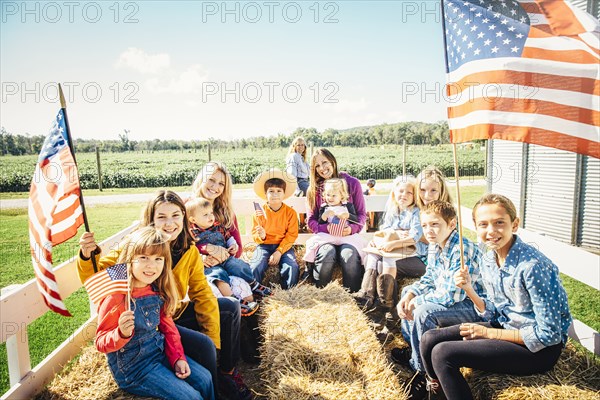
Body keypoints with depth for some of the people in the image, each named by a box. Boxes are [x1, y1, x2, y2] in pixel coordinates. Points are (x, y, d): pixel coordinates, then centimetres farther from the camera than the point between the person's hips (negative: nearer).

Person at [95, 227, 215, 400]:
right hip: (133, 366, -7)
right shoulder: (116, 297, -22)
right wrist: (122, 333, -36)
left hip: (160, 352, 7)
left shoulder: (158, 292, -1)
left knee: (205, 379, 7)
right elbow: (101, 343, -16)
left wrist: (178, 358, 0)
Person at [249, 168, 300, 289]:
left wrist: (279, 252, -15)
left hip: (284, 246, 0)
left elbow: (291, 235, -5)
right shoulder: (260, 212, -2)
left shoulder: (290, 212, -3)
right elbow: (254, 234, 3)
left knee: (292, 268, -25)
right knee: (255, 268, -25)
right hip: (264, 246, 0)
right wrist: (261, 236, -23)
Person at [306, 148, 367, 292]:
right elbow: (311, 220, 5)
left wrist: (352, 228, -15)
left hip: (348, 235, 0)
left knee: (349, 255, -33)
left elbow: (362, 213, 6)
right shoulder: (313, 189, 8)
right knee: (328, 253, -33)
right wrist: (326, 228, -16)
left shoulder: (352, 183, 4)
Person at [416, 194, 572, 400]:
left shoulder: (532, 265, -25)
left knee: (443, 353, -21)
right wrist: (469, 290, -10)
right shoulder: (488, 261, -1)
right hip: (505, 328, 8)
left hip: (541, 348, -7)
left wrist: (488, 333, -16)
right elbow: (496, 315, 7)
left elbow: (548, 334, -21)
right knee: (430, 339, -1)